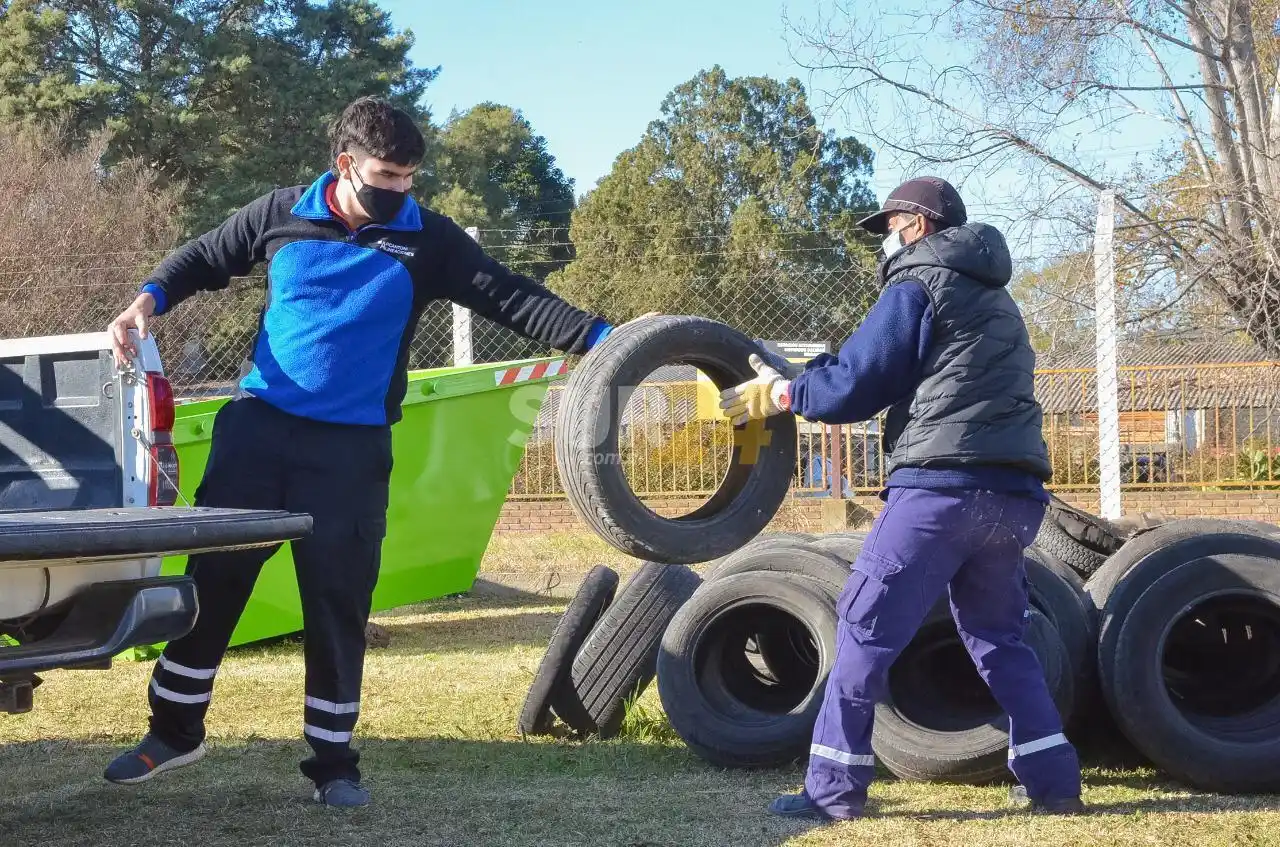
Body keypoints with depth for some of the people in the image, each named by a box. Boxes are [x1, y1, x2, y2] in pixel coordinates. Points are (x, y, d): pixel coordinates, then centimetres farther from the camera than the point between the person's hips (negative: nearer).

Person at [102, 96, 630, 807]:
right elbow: (204, 260, 16)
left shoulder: (428, 240, -1)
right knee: (213, 578, 4)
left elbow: (511, 299, -5)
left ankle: (334, 759, 11)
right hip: (257, 425, 1)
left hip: (353, 447, -1)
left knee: (338, 601, -1)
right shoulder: (282, 215, 2)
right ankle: (176, 731, 20)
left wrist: (602, 340, -15)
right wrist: (149, 301, -2)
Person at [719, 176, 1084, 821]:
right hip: (1013, 494, 8)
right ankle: (1053, 782, 13)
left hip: (940, 485, -8)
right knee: (998, 636, 19)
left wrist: (783, 391, 11)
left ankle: (833, 789, -2)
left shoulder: (917, 286, 1)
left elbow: (855, 387, -5)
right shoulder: (993, 297, 27)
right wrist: (808, 375, 23)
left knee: (867, 629, -2)